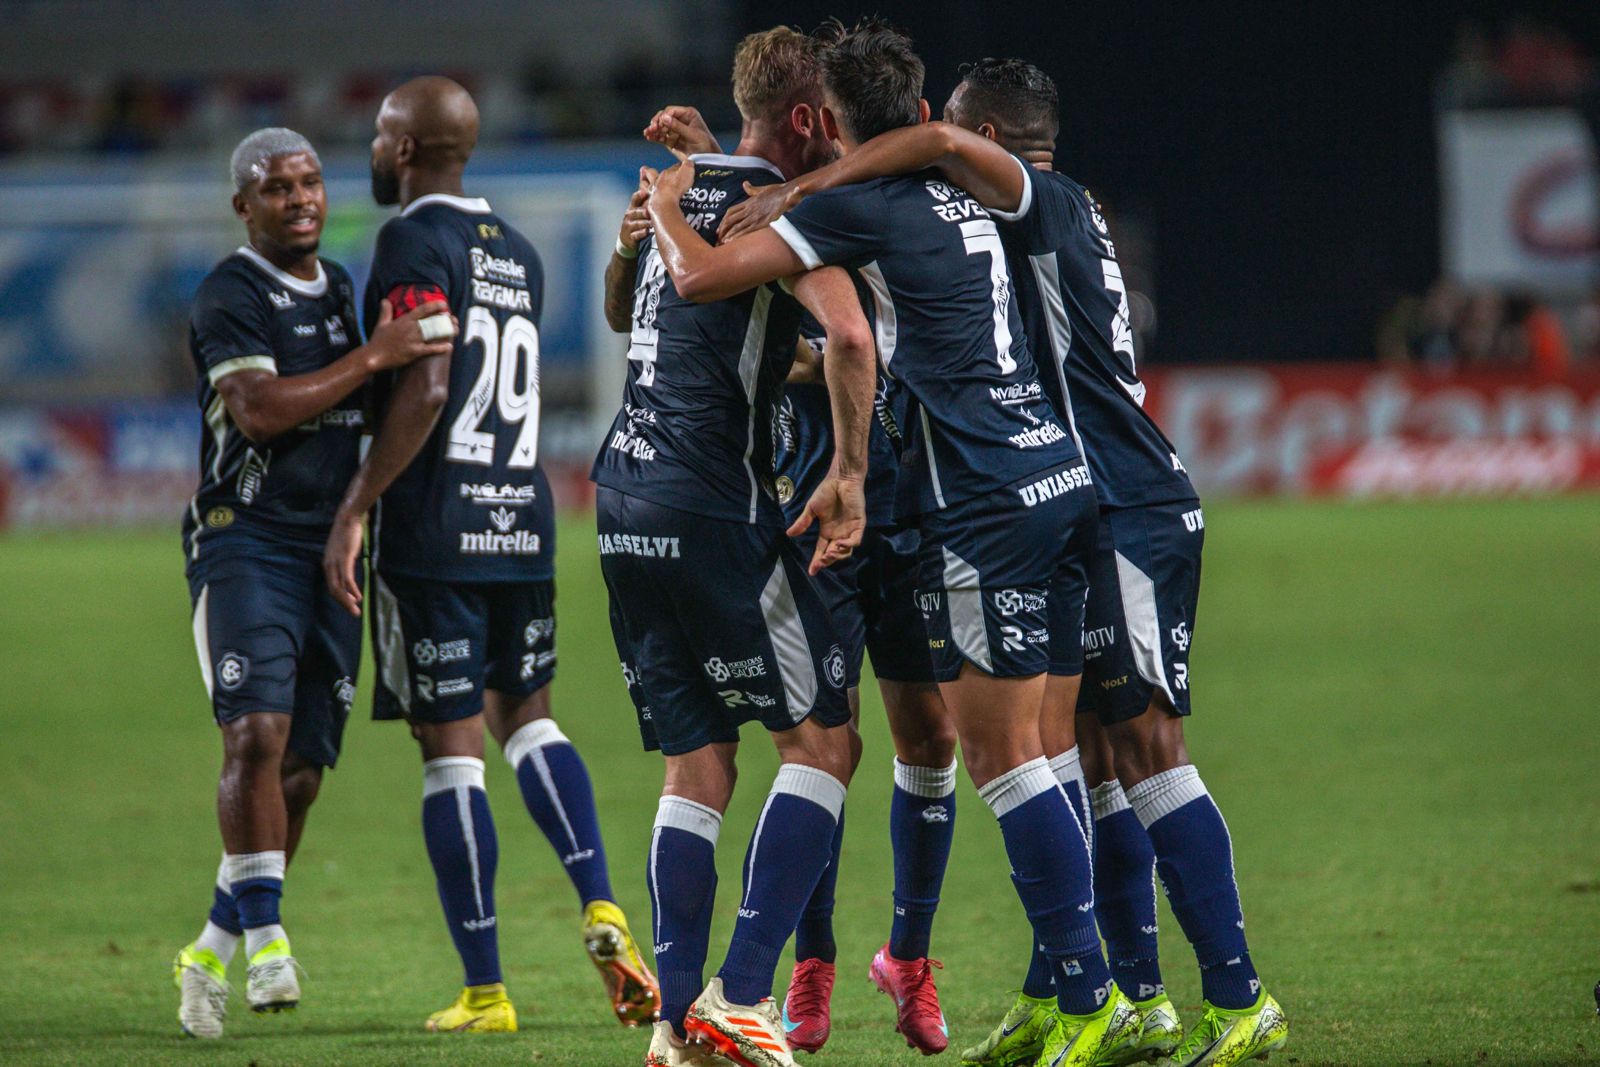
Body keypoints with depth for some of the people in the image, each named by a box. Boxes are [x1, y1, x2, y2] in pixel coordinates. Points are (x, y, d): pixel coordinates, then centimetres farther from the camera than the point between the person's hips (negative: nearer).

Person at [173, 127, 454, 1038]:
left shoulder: (339, 288, 16)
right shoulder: (231, 297, -8)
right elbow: (258, 411, -22)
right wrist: (373, 358, -24)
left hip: (330, 551, 7)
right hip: (247, 543, -7)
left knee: (302, 769, 5)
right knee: (257, 734, -22)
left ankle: (215, 951, 16)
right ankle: (264, 936, -21)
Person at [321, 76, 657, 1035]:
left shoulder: (416, 242, -9)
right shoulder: (519, 252, 15)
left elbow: (424, 391, -20)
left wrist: (355, 508, -18)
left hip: (435, 526, -7)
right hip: (522, 522, 7)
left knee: (451, 748, -3)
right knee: (526, 713, 20)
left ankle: (485, 991, -2)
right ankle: (602, 910, 0)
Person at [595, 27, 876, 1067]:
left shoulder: (672, 190, 16)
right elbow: (849, 333, -25)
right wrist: (849, 473, -16)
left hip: (626, 502, 8)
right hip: (714, 505, -8)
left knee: (699, 764, 12)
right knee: (823, 740, -1)